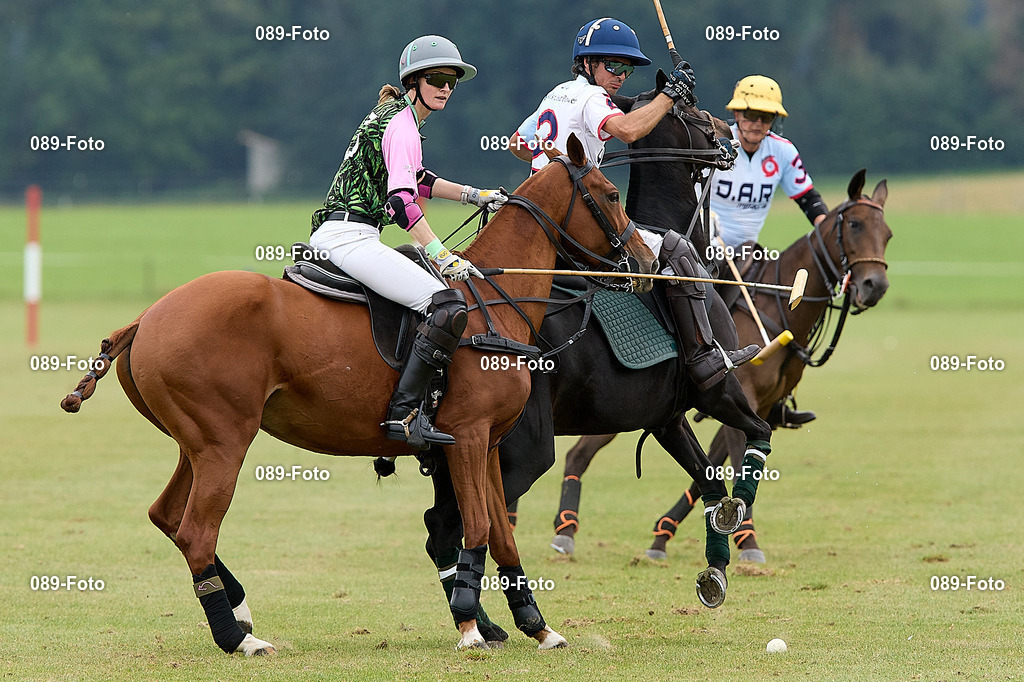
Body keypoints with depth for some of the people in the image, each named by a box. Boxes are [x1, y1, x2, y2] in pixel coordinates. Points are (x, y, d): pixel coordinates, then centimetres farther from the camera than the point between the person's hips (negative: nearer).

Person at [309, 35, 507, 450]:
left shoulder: (390, 114, 21)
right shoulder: (402, 126, -11)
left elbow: (415, 180, 36)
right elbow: (401, 199, -24)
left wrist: (474, 195, 30)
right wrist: (443, 255, -31)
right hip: (350, 238, -11)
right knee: (448, 305, -24)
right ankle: (404, 412, -29)